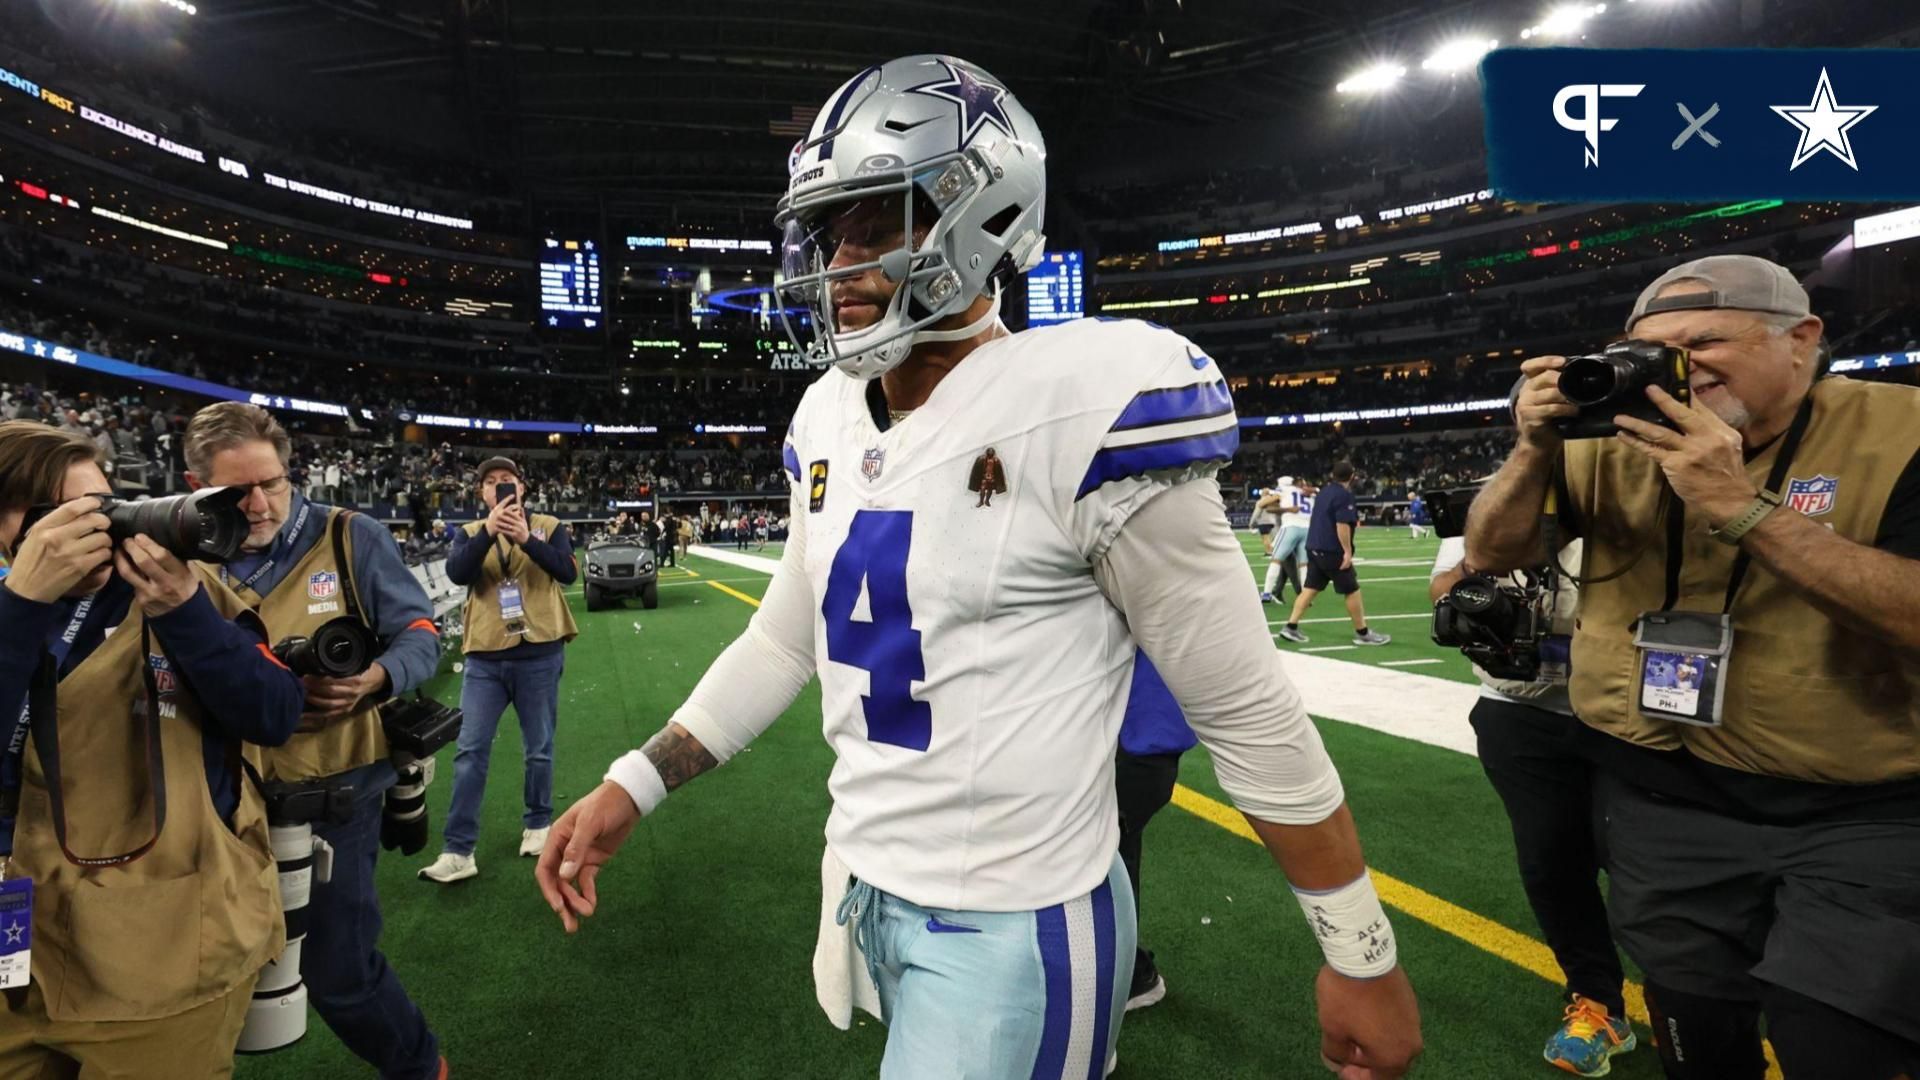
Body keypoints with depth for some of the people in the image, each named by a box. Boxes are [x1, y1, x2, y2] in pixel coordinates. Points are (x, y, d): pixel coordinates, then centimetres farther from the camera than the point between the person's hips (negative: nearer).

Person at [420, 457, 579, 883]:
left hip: (539, 655, -1)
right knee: (470, 751, 1)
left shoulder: (548, 527, 2)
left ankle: (538, 824, 30)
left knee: (538, 749, 10)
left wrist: (526, 538, -26)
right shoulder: (470, 533, 7)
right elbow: (456, 574, -13)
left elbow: (568, 573, -14)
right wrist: (488, 531, -24)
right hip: (485, 658, 2)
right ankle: (458, 850, 7)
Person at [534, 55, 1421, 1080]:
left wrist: (1361, 951, -7)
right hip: (866, 891, 7)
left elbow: (1249, 713, -15)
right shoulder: (830, 421, 2)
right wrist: (633, 783, 6)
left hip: (1013, 926, -7)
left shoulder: (1079, 405, -21)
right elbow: (786, 640, 11)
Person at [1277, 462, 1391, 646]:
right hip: (1332, 551, -8)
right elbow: (1342, 525, -22)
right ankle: (1362, 633, 12)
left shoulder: (1323, 491, 14)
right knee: (1352, 591, 3)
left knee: (1311, 588, 8)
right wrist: (1347, 551, -19)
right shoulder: (1344, 495, -13)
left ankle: (1291, 627, 2)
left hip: (1314, 548, 8)